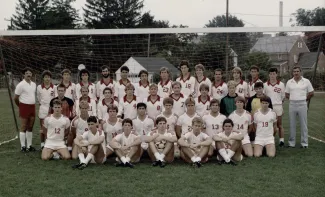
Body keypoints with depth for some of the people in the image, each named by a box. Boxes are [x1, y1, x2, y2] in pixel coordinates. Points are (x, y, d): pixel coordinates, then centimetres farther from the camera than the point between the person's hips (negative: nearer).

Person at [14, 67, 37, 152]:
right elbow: (15, 98, -6)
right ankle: (23, 146, 3)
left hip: (32, 107, 6)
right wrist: (21, 106, 5)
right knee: (23, 127, -2)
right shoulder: (21, 85, -10)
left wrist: (32, 105, 14)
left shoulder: (34, 84, 11)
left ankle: (29, 146, 16)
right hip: (24, 107, -6)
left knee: (30, 127, 10)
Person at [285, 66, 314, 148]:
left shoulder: (306, 81, 2)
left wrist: (305, 99, 8)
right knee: (292, 124, 6)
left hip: (302, 104, -2)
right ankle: (291, 142, 13)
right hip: (292, 104, 2)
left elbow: (311, 93, 7)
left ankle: (304, 143, 8)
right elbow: (287, 95, 12)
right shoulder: (289, 82, 7)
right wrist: (293, 99, 4)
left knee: (303, 124, 1)